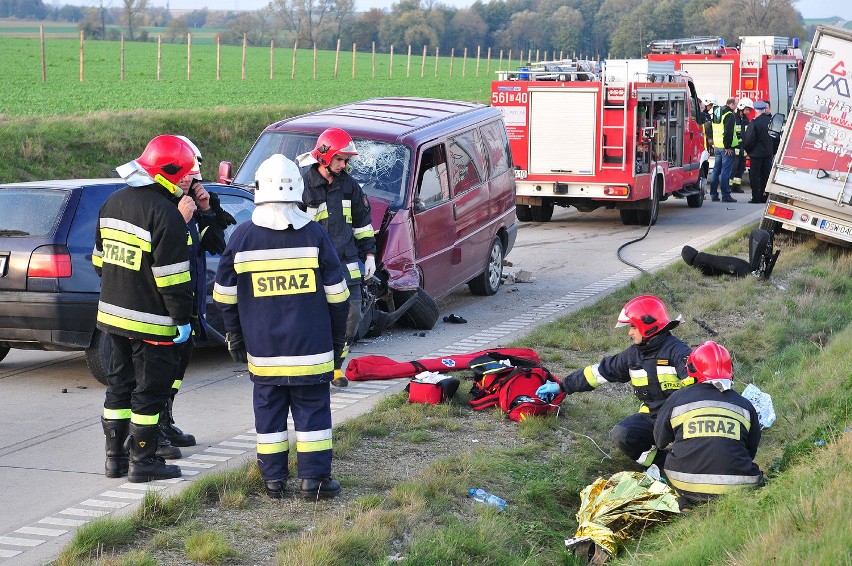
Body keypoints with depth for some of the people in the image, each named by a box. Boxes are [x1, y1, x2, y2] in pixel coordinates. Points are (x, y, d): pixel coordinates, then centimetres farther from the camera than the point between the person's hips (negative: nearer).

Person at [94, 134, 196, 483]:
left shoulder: (113, 203, 9)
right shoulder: (166, 215, -18)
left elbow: (100, 259, 16)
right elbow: (172, 277, -19)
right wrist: (182, 319, -12)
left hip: (112, 313, 8)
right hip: (151, 321, -8)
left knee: (119, 384, 16)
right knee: (150, 389, 1)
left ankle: (115, 457, 22)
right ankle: (142, 462, 7)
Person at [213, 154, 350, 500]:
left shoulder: (242, 237, -2)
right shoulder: (314, 234, -4)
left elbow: (225, 294, 5)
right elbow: (336, 292, 1)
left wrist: (234, 335, 16)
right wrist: (338, 331, 15)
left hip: (263, 349, 1)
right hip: (309, 346, -1)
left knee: (269, 410, 9)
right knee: (312, 408, 6)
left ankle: (274, 480, 13)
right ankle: (314, 478, 6)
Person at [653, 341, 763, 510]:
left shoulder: (677, 399, 4)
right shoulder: (745, 405, 8)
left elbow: (660, 440, 18)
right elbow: (751, 451, 20)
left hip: (687, 484, 0)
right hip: (735, 487, 0)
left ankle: (688, 501, 6)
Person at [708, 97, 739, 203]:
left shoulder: (716, 112, 15)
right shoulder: (729, 115, -13)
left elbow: (711, 129, 21)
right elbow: (728, 132, -21)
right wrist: (728, 146, -18)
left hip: (717, 146, 8)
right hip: (726, 147, -8)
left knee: (716, 170, 12)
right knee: (725, 171, -7)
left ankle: (713, 194, 14)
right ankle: (726, 195, -6)